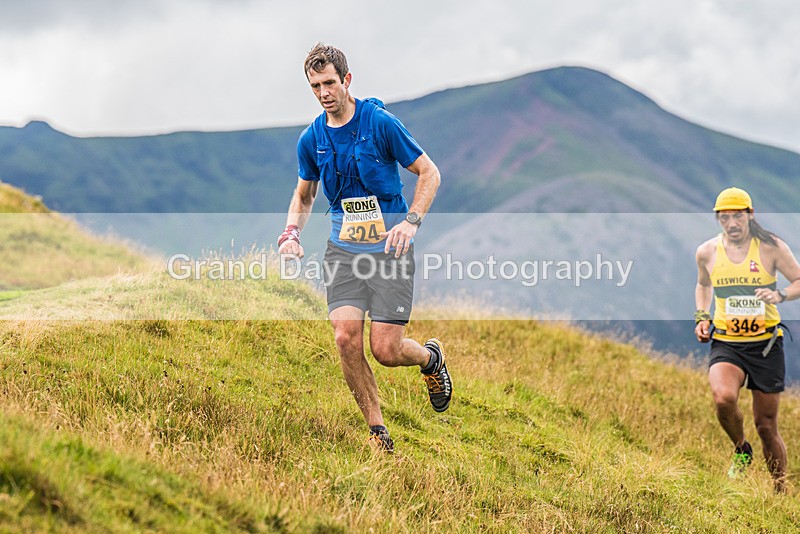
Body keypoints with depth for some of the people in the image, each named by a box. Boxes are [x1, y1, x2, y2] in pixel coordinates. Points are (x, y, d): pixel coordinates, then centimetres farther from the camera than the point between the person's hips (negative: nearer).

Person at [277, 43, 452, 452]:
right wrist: (291, 233, 3)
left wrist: (411, 221, -16)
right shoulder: (310, 139, 5)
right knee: (346, 337, -15)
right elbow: (304, 194, 22)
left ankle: (430, 357, 28)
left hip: (389, 245, -4)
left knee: (385, 350, -9)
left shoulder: (381, 122, -9)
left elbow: (429, 173, -3)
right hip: (343, 246, 4)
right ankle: (377, 432, 1)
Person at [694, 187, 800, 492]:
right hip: (725, 343, 1)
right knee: (723, 398, -29)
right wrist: (702, 316, 8)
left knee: (766, 426, 3)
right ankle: (741, 451, 2)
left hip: (766, 343, -1)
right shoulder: (707, 252, 3)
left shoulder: (771, 247, -4)